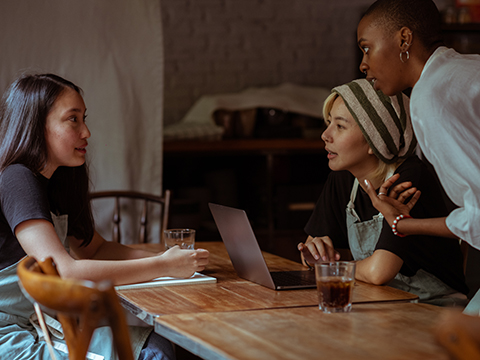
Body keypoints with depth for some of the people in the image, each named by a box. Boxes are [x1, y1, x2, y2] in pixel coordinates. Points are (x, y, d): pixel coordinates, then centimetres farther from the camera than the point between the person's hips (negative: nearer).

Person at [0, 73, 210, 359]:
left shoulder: (54, 183, 12)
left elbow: (94, 248, 19)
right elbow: (65, 272, -27)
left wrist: (172, 260, 2)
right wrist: (163, 266, -22)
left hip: (41, 323, 9)